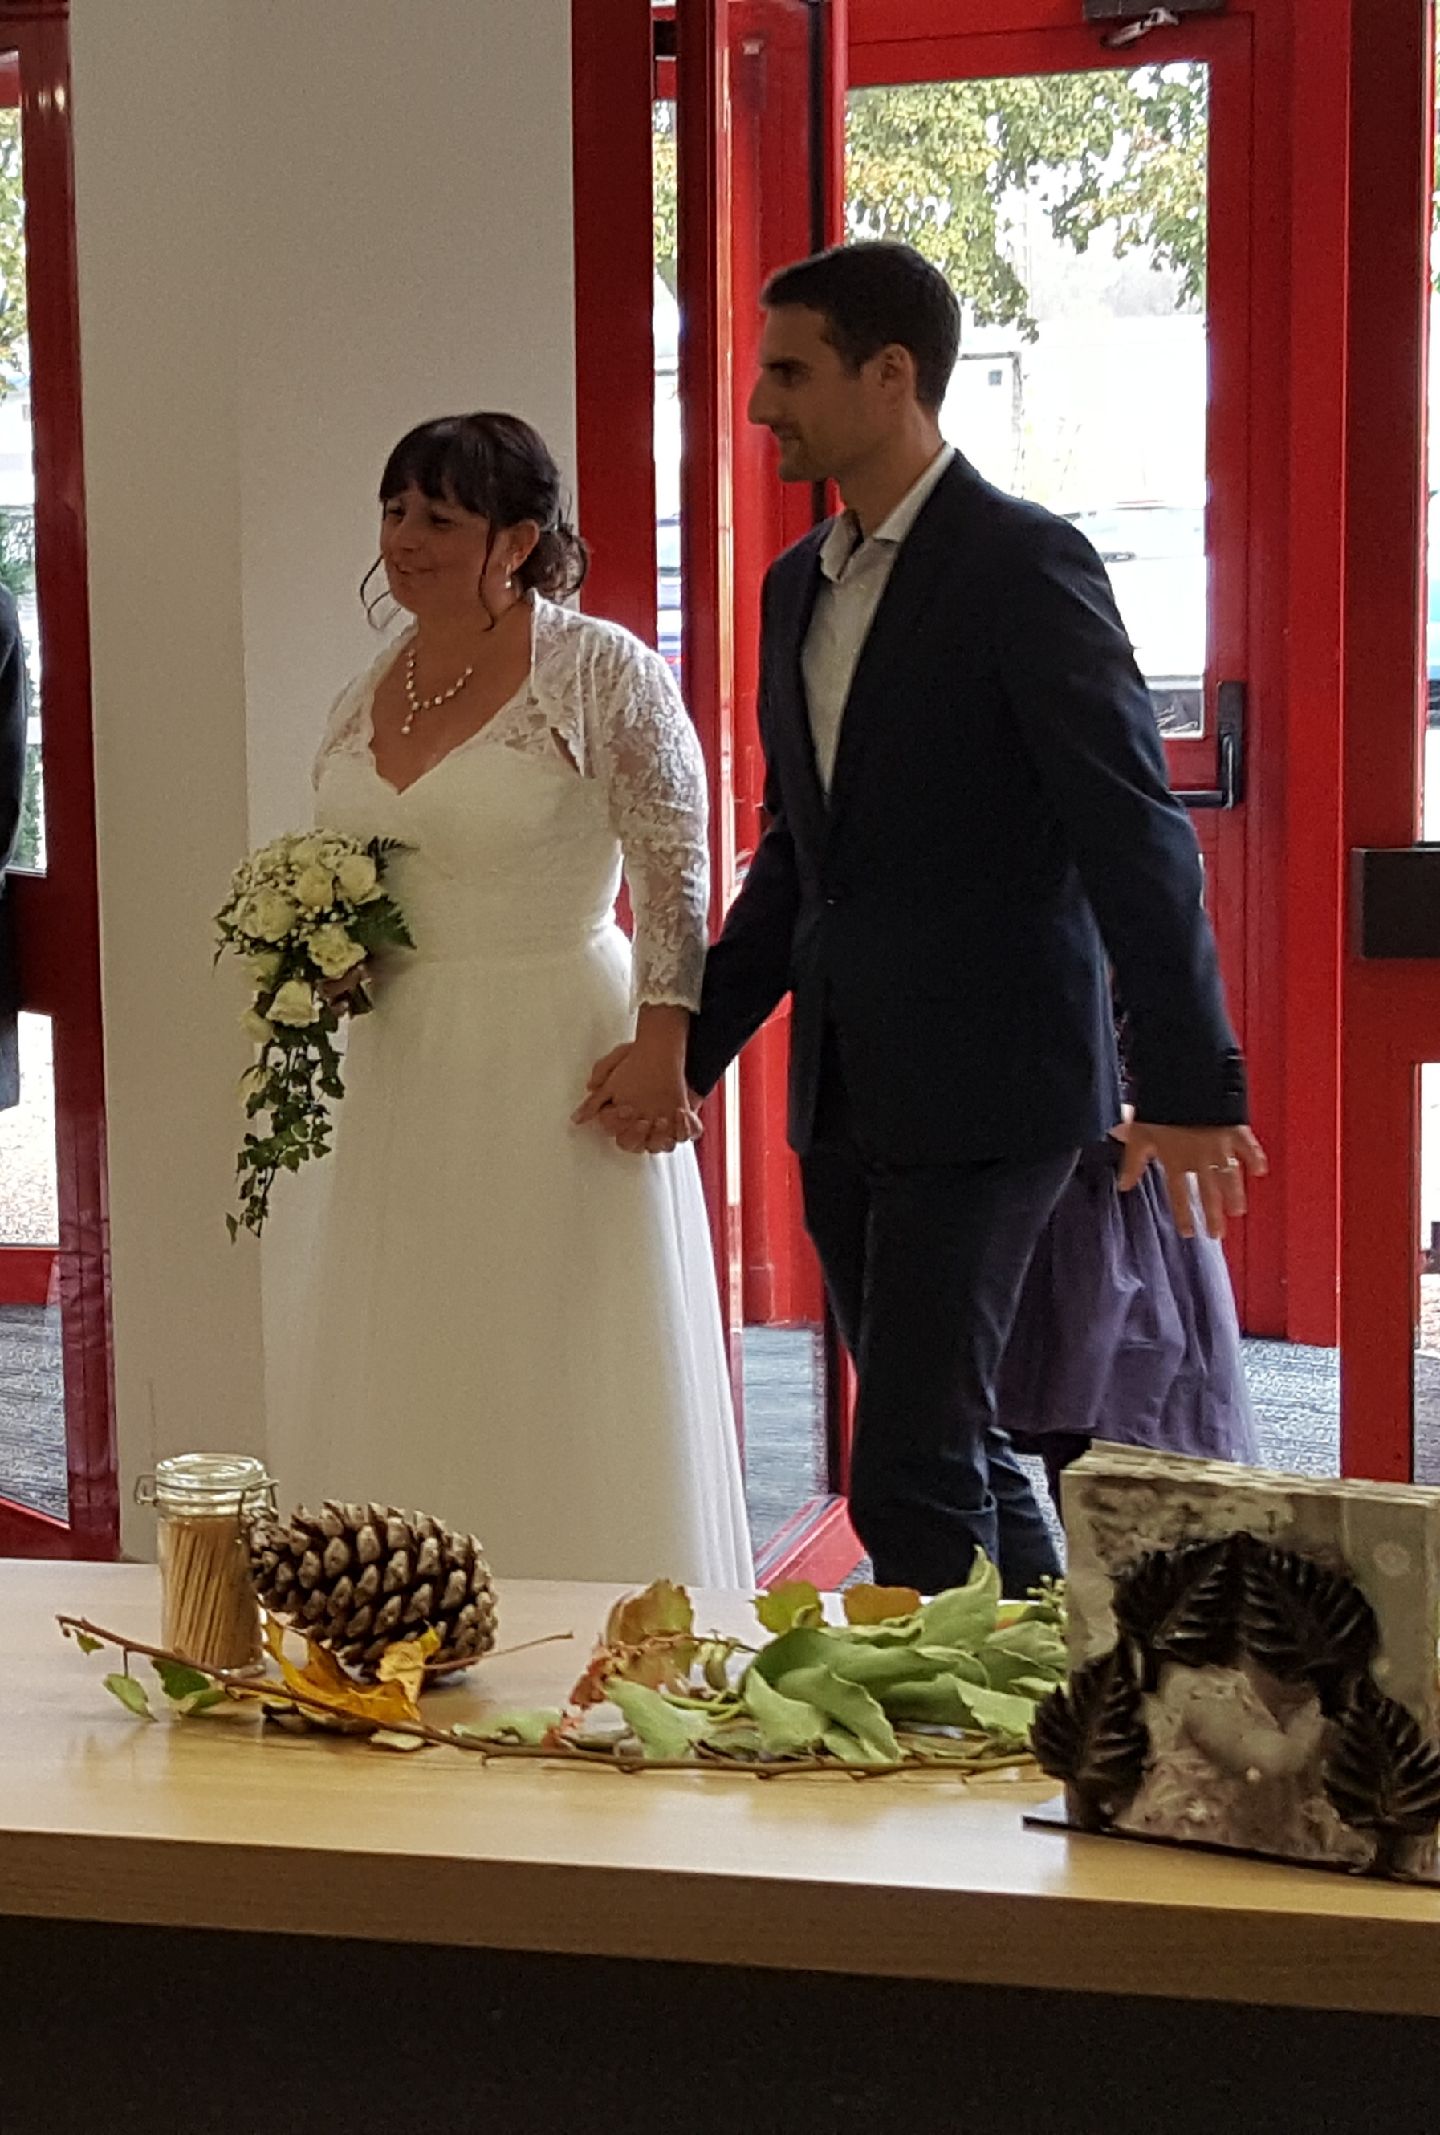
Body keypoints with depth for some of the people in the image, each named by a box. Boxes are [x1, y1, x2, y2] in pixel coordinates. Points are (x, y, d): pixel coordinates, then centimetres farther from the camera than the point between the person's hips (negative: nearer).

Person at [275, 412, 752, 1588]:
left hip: (560, 1064, -6)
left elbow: (676, 871, -12)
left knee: (562, 1362, -1)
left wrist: (661, 1044, -20)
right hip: (409, 1070, 6)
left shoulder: (604, 672, -9)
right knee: (413, 1365, 9)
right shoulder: (369, 693, 10)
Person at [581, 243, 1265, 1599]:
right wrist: (689, 1048, 12)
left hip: (983, 1088, -8)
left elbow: (1135, 834, -14)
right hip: (845, 1093, 8)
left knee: (912, 1475, -10)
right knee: (950, 1449, 15)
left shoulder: (1024, 562, -9)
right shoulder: (799, 585, 15)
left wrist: (1189, 1087, -19)